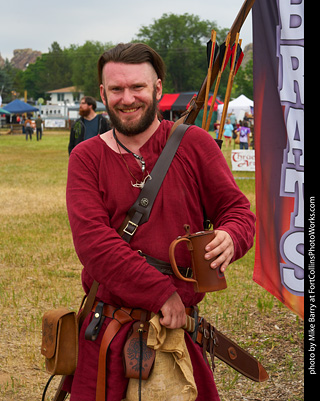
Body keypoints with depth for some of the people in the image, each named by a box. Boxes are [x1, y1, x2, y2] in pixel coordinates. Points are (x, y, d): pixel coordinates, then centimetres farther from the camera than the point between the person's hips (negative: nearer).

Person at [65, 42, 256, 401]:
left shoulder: (193, 143, 2)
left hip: (178, 326, 0)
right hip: (107, 328, 0)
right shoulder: (86, 157, 1)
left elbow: (238, 210, 5)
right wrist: (162, 292, -18)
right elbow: (92, 241, -11)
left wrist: (229, 238, -20)